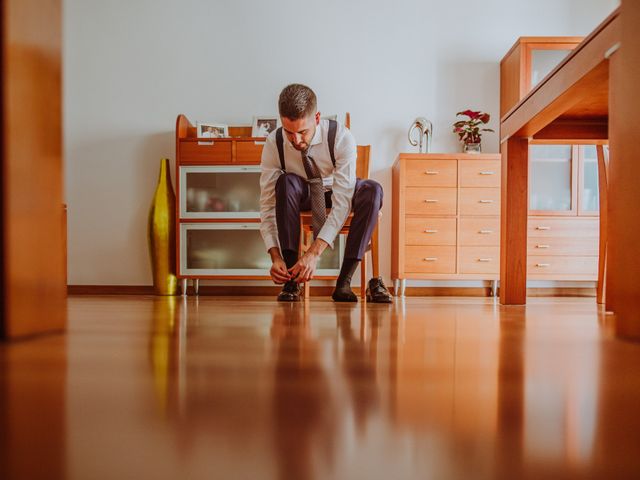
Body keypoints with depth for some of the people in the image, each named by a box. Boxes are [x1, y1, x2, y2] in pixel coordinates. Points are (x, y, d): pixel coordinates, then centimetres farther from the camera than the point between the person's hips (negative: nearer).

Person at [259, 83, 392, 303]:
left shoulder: (341, 137, -32)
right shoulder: (274, 144, -26)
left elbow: (342, 202, -37)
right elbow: (267, 205, -25)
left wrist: (314, 252, -46)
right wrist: (275, 256, -37)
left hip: (336, 192, 0)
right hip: (300, 195, 1)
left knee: (372, 190, -33)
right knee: (286, 183, -35)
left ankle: (343, 282, -29)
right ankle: (291, 281, -30)